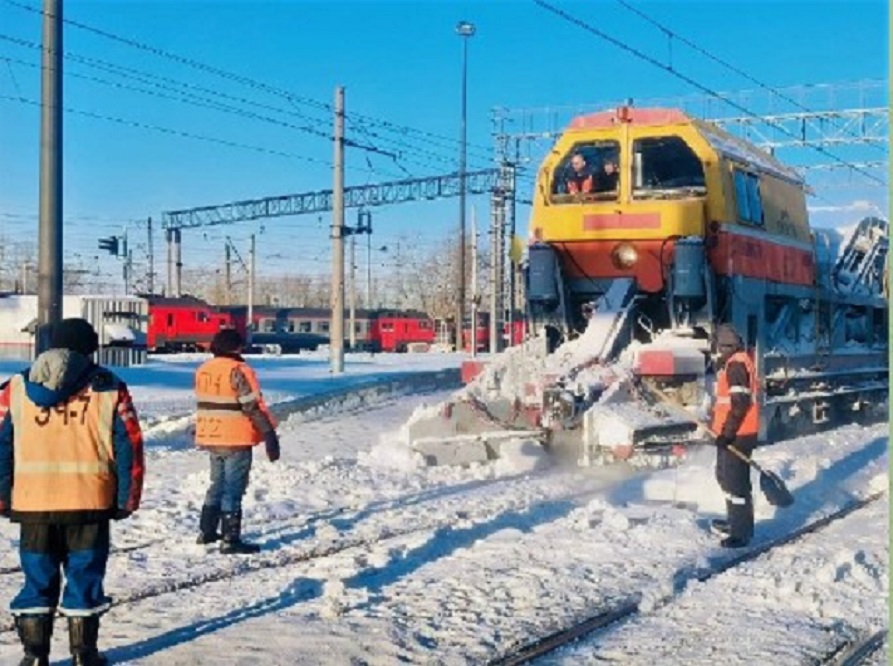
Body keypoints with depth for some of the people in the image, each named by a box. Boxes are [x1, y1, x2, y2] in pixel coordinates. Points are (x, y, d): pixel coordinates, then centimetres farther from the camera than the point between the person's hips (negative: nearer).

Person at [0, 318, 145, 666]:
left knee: (38, 576, 12)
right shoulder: (109, 389, 1)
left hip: (32, 502, 2)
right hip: (89, 502, -1)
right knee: (85, 574, 9)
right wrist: (127, 499, 6)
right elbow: (129, 446, -1)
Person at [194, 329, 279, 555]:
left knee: (218, 484, 21)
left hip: (210, 438, 8)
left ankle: (207, 531, 27)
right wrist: (270, 434, -15)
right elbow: (254, 406, -18)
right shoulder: (238, 371, -16)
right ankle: (230, 540, -2)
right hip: (236, 440, -8)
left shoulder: (203, 370, 8)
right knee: (234, 488, -2)